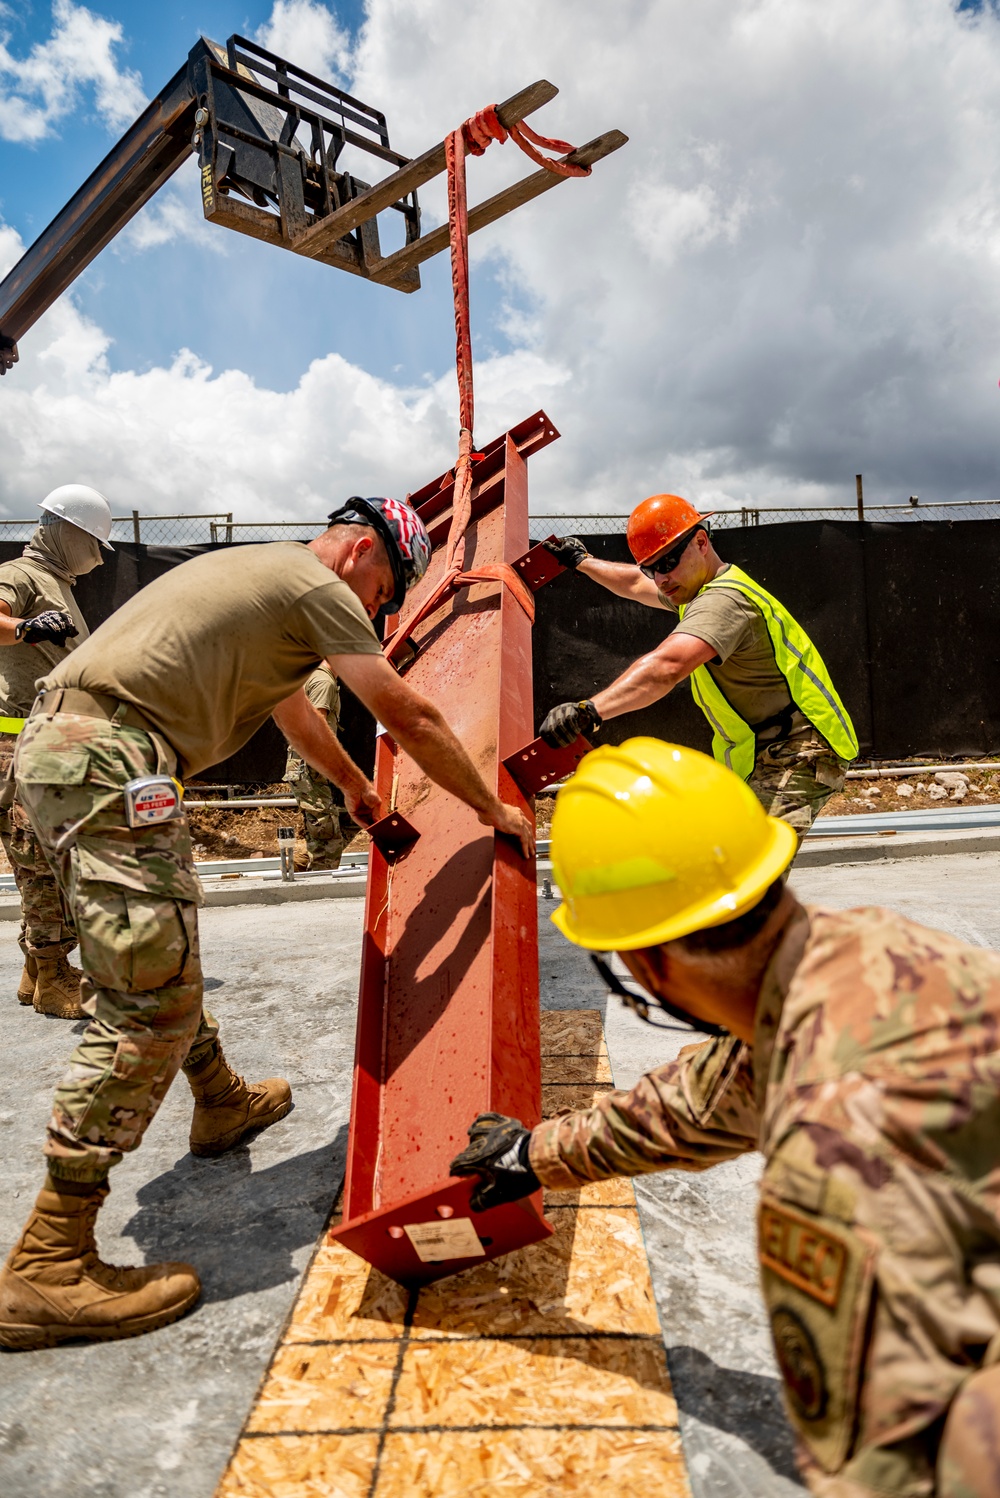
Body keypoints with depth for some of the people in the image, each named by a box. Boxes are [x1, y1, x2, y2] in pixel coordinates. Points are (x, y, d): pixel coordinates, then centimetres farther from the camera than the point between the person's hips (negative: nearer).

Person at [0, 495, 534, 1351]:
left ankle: (223, 1104, 43)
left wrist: (355, 787, 49)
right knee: (151, 1004, -10)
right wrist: (492, 810, 8)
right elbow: (409, 717, -5)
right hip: (109, 762, -11)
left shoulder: (260, 573, 27)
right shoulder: (315, 583, -3)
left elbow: (294, 709, 39)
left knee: (161, 951, 23)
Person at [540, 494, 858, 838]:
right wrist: (583, 561, 40)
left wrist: (590, 710, -50)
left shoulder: (724, 600, -22)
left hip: (794, 758, -11)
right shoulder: (706, 588, 12)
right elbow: (636, 585, 32)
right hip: (767, 759, 11)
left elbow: (666, 667, -40)